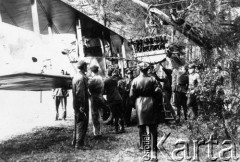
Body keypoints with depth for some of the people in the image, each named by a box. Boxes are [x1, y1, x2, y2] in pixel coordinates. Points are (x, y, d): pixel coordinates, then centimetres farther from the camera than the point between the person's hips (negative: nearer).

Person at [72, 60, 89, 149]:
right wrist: (83, 107, -21)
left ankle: (75, 141, 29)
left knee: (77, 123, 19)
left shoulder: (75, 76, 12)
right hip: (82, 105, -10)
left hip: (76, 105, 10)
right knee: (82, 124, -2)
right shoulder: (81, 78, -19)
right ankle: (79, 144, 2)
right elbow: (80, 94, -23)